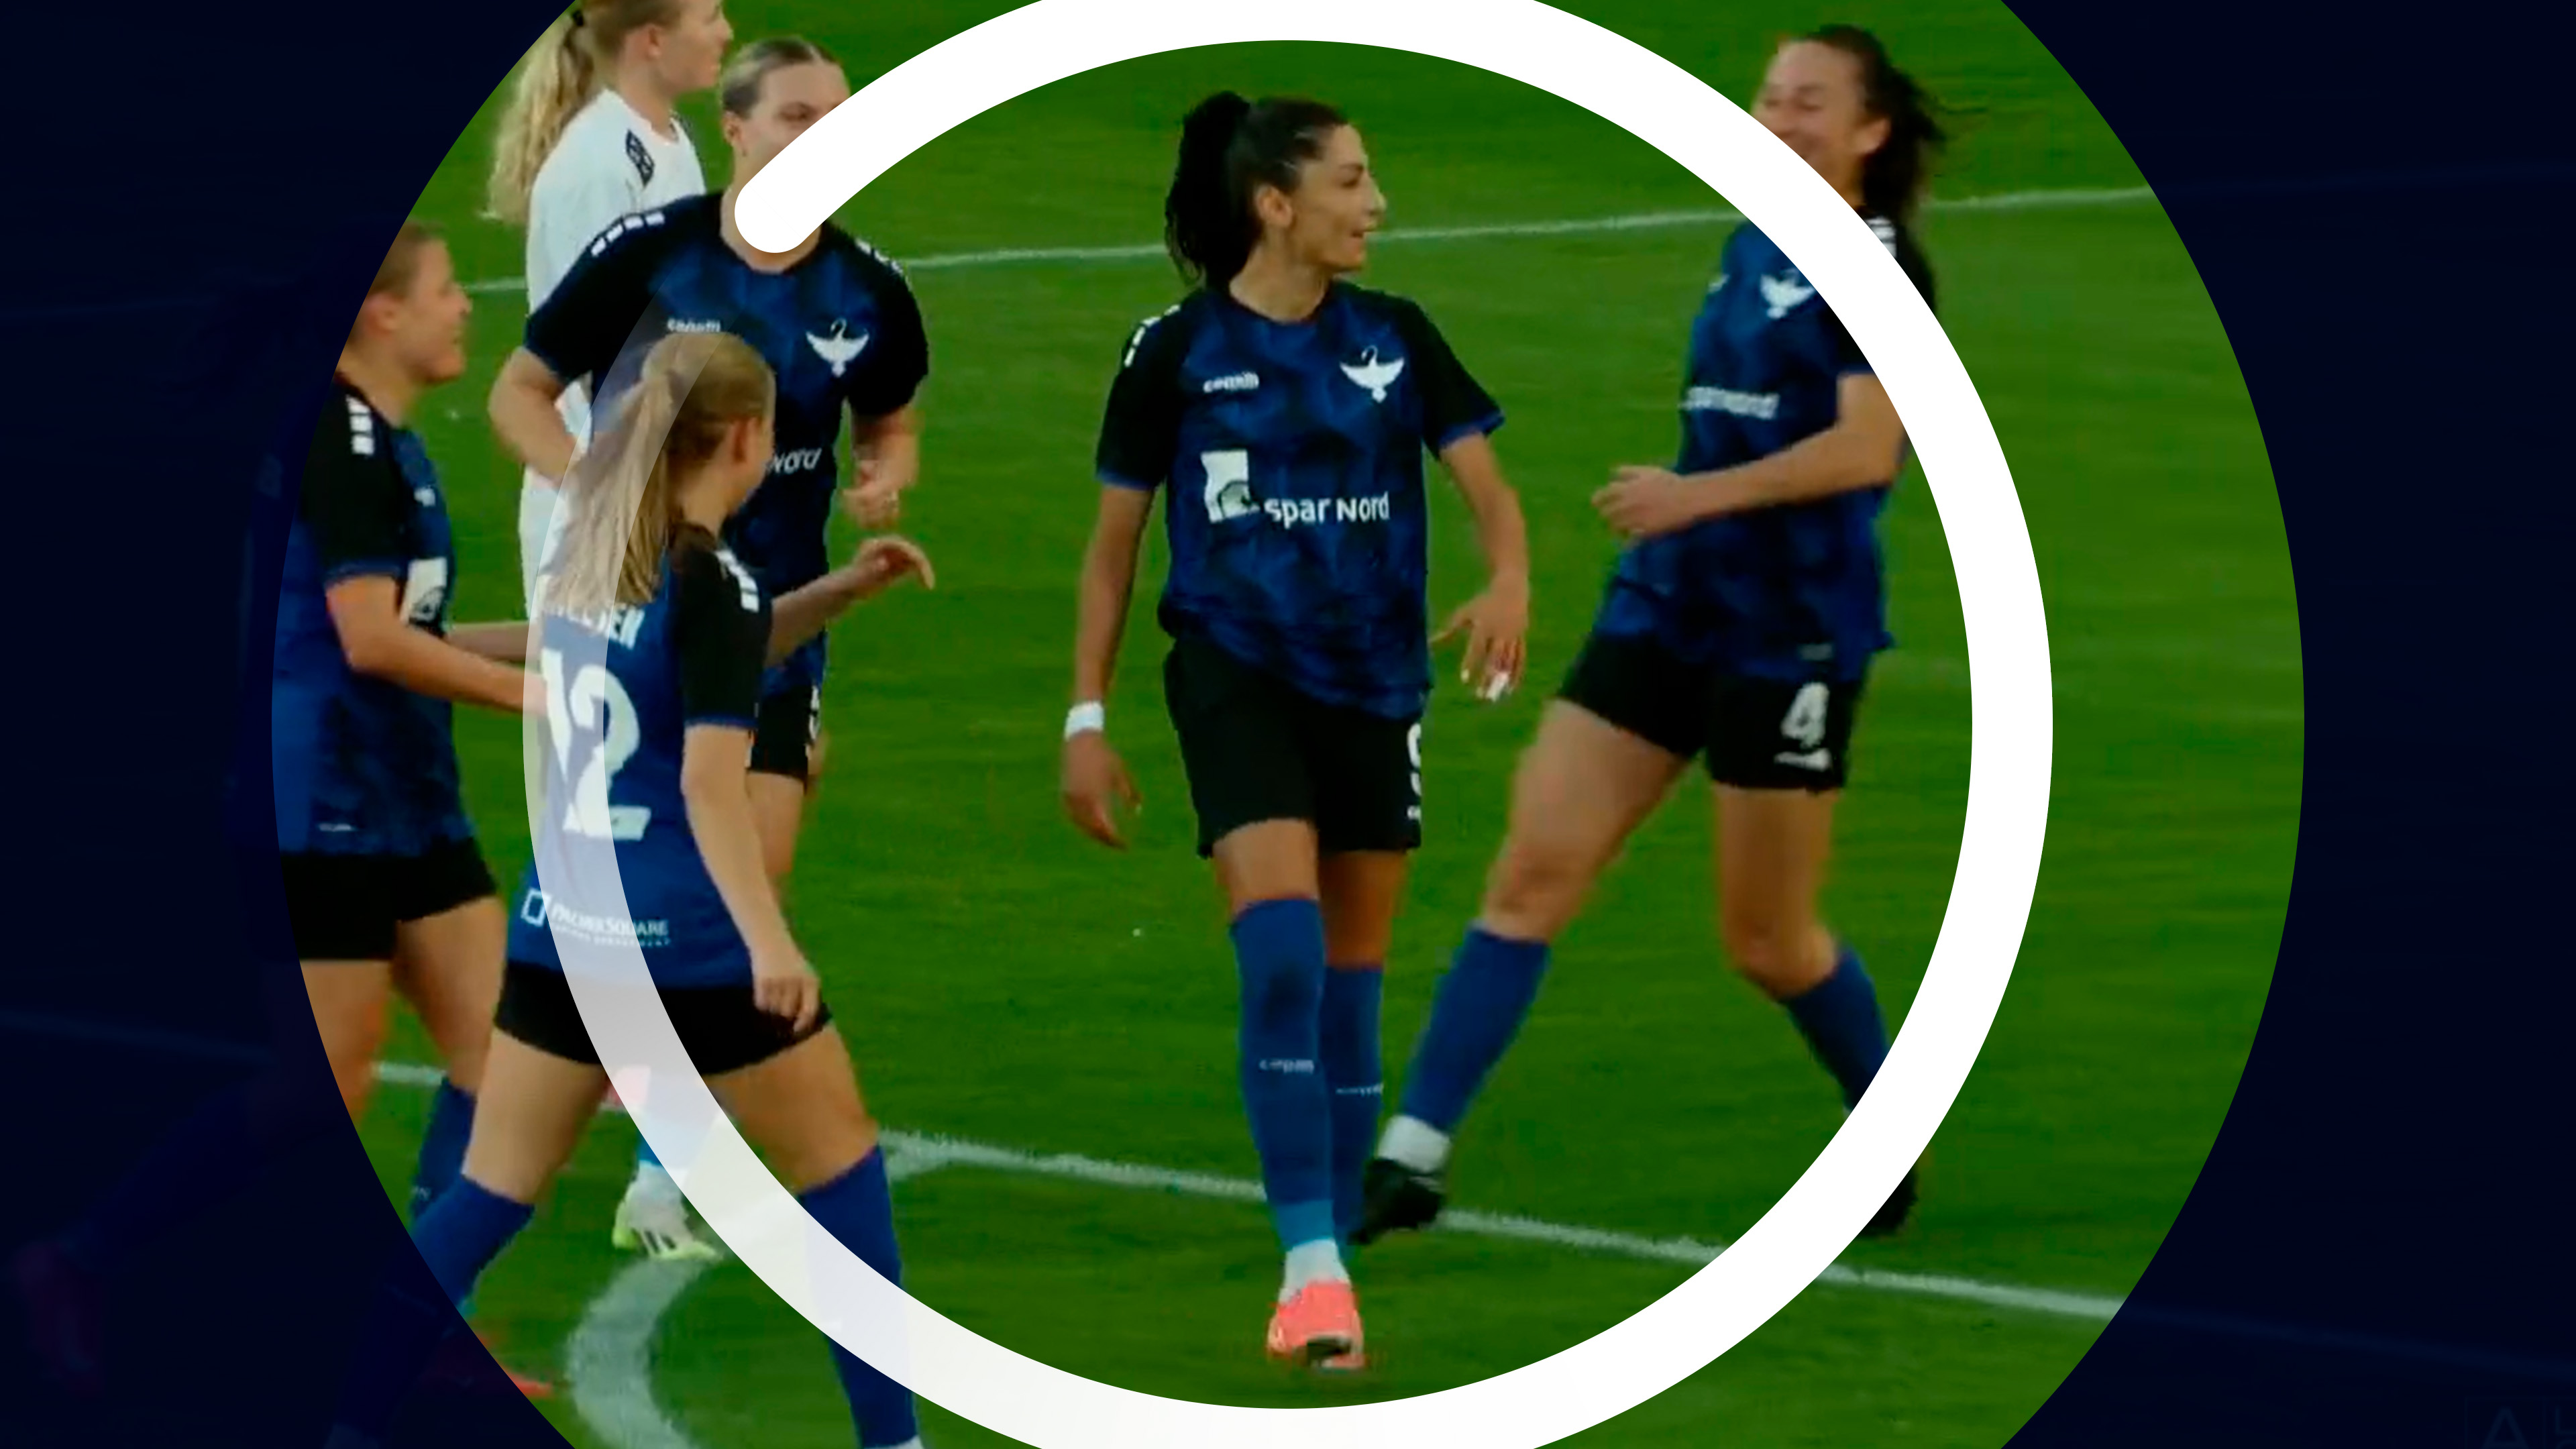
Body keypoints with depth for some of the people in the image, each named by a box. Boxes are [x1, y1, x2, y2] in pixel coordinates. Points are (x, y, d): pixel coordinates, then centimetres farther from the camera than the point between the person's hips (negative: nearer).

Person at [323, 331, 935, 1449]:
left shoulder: (586, 556, 8)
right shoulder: (708, 581, -15)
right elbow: (710, 779, -23)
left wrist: (840, 591, 21)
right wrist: (767, 940, -28)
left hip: (563, 932, 7)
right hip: (690, 946, -7)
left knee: (491, 1193, 10)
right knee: (838, 1162, 11)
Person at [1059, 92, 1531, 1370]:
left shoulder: (1396, 340, 3)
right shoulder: (1175, 352, -3)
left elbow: (1488, 487, -1)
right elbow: (1112, 545, 4)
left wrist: (1509, 581, -23)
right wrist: (1086, 717, 1)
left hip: (1372, 687, 3)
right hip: (1237, 677, -3)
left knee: (1349, 988, 7)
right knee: (1283, 958, -20)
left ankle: (1324, 1276, 18)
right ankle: (1312, 1266, -20)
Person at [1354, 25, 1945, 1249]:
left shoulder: (1877, 267, -10)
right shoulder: (1749, 251, 12)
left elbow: (1867, 449, -21)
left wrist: (1697, 495, -26)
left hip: (1791, 634, -7)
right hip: (1666, 607, 7)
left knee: (1766, 938, 3)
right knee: (1533, 870, -4)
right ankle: (1412, 1158, -8)